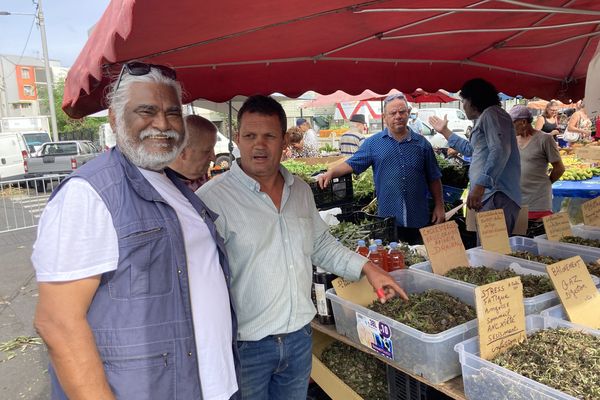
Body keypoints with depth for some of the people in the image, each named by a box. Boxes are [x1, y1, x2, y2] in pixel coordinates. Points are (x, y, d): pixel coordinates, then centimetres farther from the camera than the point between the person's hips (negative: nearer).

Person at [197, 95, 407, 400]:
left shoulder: (301, 191, 4)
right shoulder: (212, 199, -17)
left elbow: (322, 246, 15)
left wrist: (367, 268, 6)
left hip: (300, 336, 6)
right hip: (245, 345, -5)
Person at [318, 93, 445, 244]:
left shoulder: (422, 143, 6)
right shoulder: (373, 143, 3)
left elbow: (434, 178, 10)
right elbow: (351, 164, 1)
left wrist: (439, 206, 8)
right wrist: (331, 173, -16)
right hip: (387, 220, -1)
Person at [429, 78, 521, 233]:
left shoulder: (492, 113, -5)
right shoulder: (484, 119, 27)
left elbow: (500, 151, -21)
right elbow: (471, 149, 43)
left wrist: (480, 185, -28)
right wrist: (445, 131, 46)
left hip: (497, 197, -10)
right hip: (490, 196, 10)